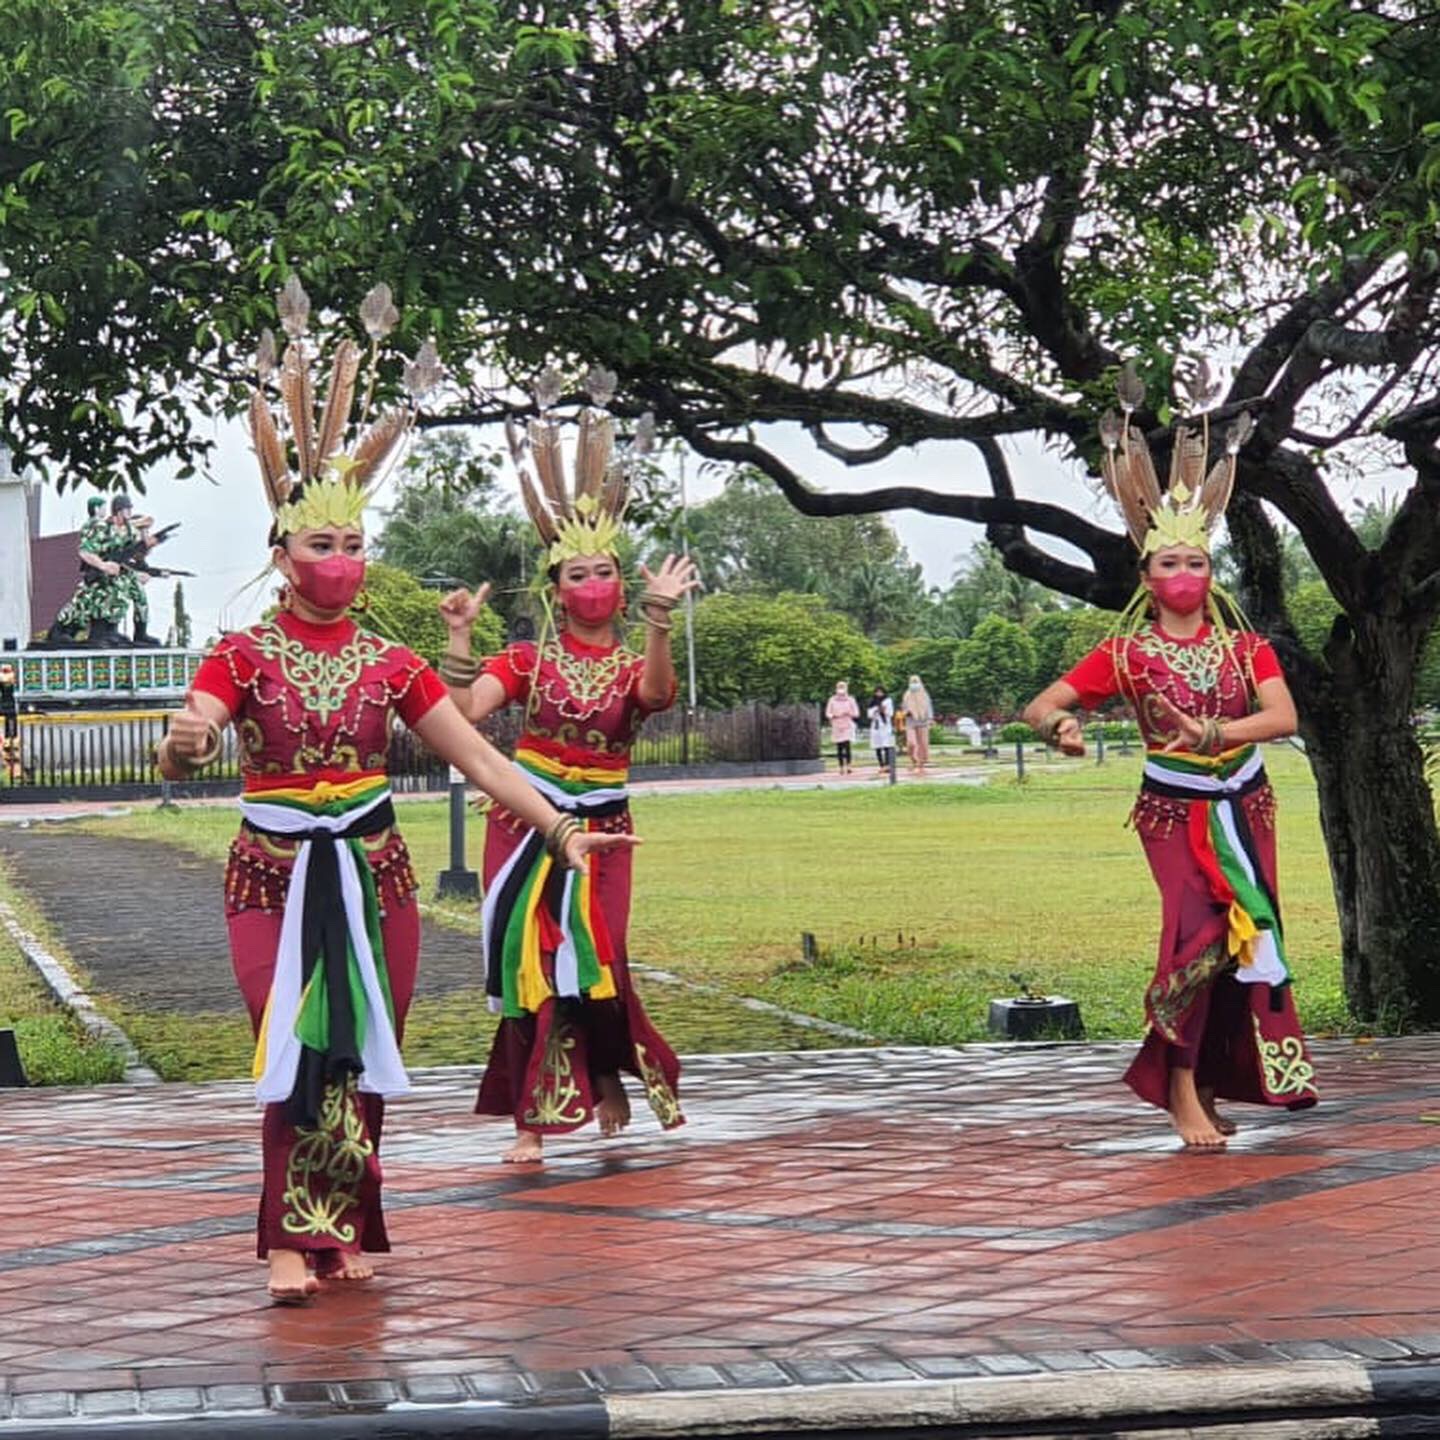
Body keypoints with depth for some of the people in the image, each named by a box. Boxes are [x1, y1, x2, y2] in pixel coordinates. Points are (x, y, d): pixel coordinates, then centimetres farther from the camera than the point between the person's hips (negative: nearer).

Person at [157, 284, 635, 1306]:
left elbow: (481, 760, 6)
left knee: (364, 1055, 4)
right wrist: (185, 748, -41)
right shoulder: (242, 656, -2)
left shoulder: (391, 666, 6)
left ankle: (345, 1232, 14)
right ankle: (295, 1240, -3)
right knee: (297, 1051, -10)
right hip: (275, 874, -3)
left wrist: (560, 830, -1)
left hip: (371, 873, 3)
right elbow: (183, 751, -17)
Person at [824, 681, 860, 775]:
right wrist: (833, 715, -12)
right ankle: (841, 767, 4)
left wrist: (848, 713, -13)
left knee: (847, 746, -16)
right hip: (836, 727, 2)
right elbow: (828, 713, 9)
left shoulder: (850, 700, 6)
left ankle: (848, 766, -18)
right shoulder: (832, 700, 9)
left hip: (848, 726, -2)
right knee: (839, 748, -1)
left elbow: (856, 713, 6)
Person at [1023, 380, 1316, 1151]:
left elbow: (1283, 717, -13)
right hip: (1174, 809, -3)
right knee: (1199, 930, -18)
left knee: (1247, 934, 4)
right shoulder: (1126, 653, -2)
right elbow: (1041, 704, -6)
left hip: (1245, 804, 3)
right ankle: (1181, 1089, -10)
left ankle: (1211, 1078, 19)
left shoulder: (1245, 647, 2)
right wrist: (1058, 725, -31)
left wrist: (1212, 732, -29)